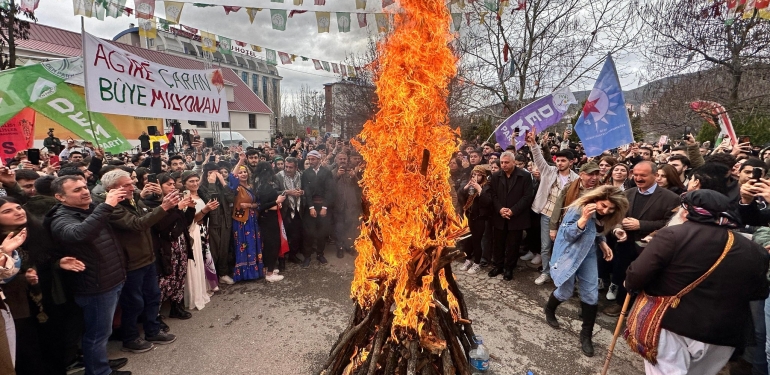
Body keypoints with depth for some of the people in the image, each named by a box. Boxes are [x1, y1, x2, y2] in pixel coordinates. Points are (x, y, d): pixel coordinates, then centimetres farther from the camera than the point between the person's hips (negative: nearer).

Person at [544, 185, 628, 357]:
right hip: (569, 254, -6)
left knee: (591, 295, 2)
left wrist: (603, 244, -5)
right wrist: (584, 219, -39)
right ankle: (549, 310, 39)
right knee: (565, 291, 5)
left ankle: (586, 335, 17)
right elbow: (566, 234, -26)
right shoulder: (578, 209, -24)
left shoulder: (604, 217, -4)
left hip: (588, 255, 6)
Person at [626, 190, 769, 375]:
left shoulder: (673, 235, -15)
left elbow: (637, 276, -19)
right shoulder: (753, 251, 4)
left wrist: (631, 284, 2)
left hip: (670, 326, -6)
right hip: (722, 336, 7)